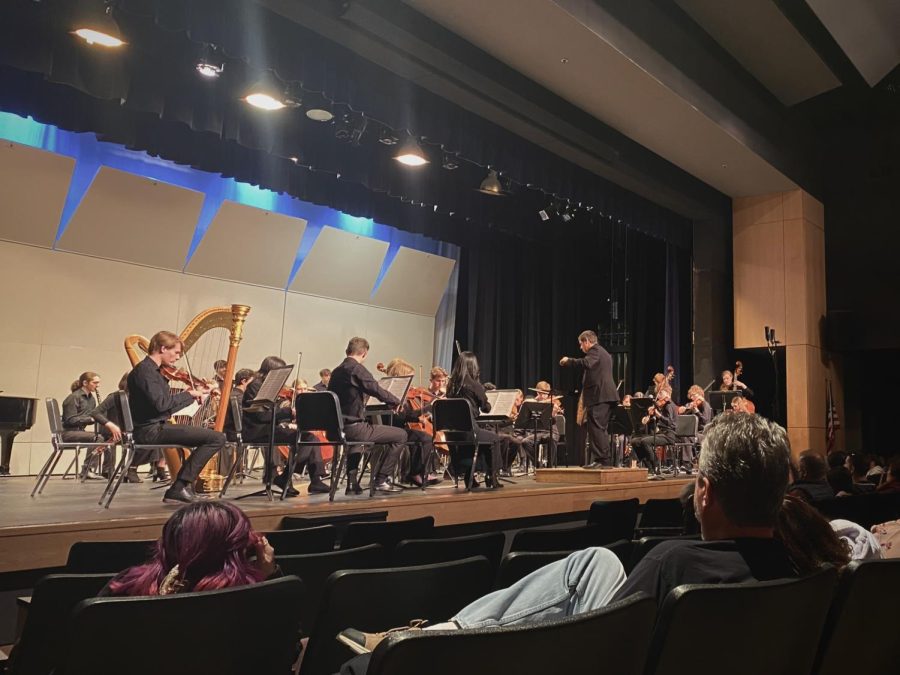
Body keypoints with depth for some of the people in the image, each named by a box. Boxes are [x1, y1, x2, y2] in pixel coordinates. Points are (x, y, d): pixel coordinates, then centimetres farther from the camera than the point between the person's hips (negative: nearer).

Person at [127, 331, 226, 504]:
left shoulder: (153, 370, 18)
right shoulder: (144, 370, -13)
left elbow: (167, 403, 18)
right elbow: (160, 403, -25)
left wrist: (193, 395, 10)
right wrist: (188, 394, -13)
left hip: (157, 427, 11)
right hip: (150, 430, -11)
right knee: (217, 438, -17)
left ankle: (178, 489, 17)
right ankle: (179, 487, -12)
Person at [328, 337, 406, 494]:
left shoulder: (336, 371, 12)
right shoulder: (357, 369, -12)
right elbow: (378, 391, -19)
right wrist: (397, 401, 0)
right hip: (354, 427, -9)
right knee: (400, 435, 0)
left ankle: (352, 483, 37)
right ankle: (381, 480, 3)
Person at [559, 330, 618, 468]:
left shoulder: (595, 351, -7)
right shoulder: (604, 353, 25)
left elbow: (587, 363, -27)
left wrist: (568, 361, -19)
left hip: (598, 396, -11)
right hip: (606, 395, 11)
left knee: (596, 428, -10)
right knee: (600, 429, 13)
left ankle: (601, 459, -12)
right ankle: (604, 460, 15)